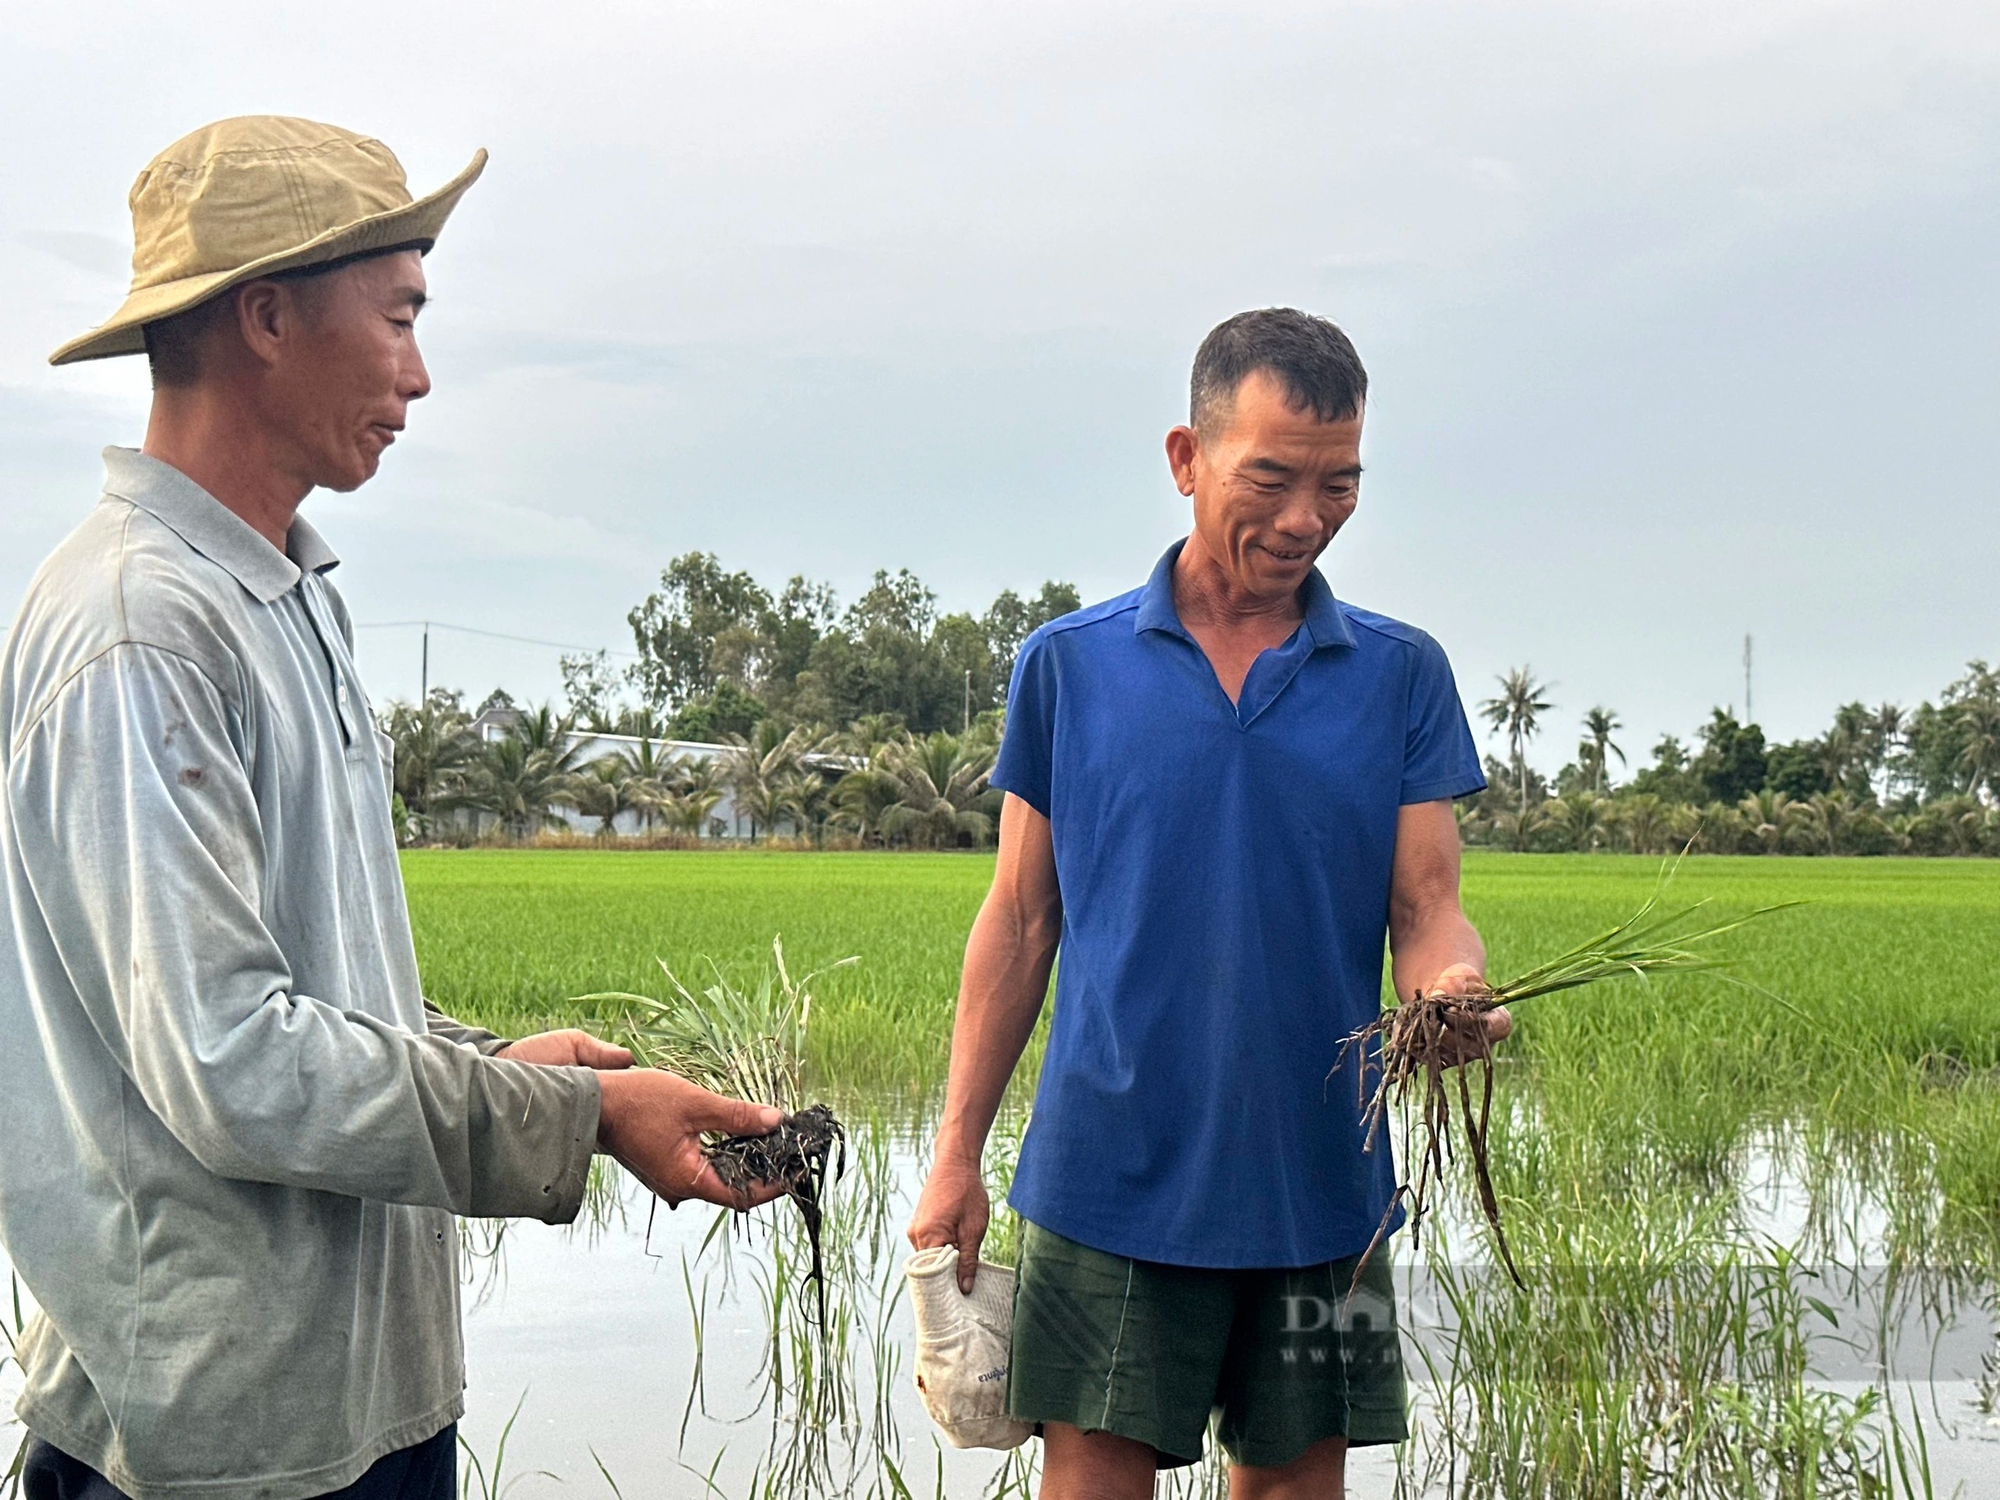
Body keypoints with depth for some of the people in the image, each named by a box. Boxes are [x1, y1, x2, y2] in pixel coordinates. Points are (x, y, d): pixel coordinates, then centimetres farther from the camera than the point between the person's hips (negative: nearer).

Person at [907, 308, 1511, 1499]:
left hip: (1318, 1186, 2)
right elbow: (1021, 924, 6)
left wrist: (1451, 988, -23)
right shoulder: (1070, 666, 3)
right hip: (1111, 1179, -1)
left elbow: (1428, 907, 2)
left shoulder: (1402, 675, 5)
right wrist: (957, 1155, 2)